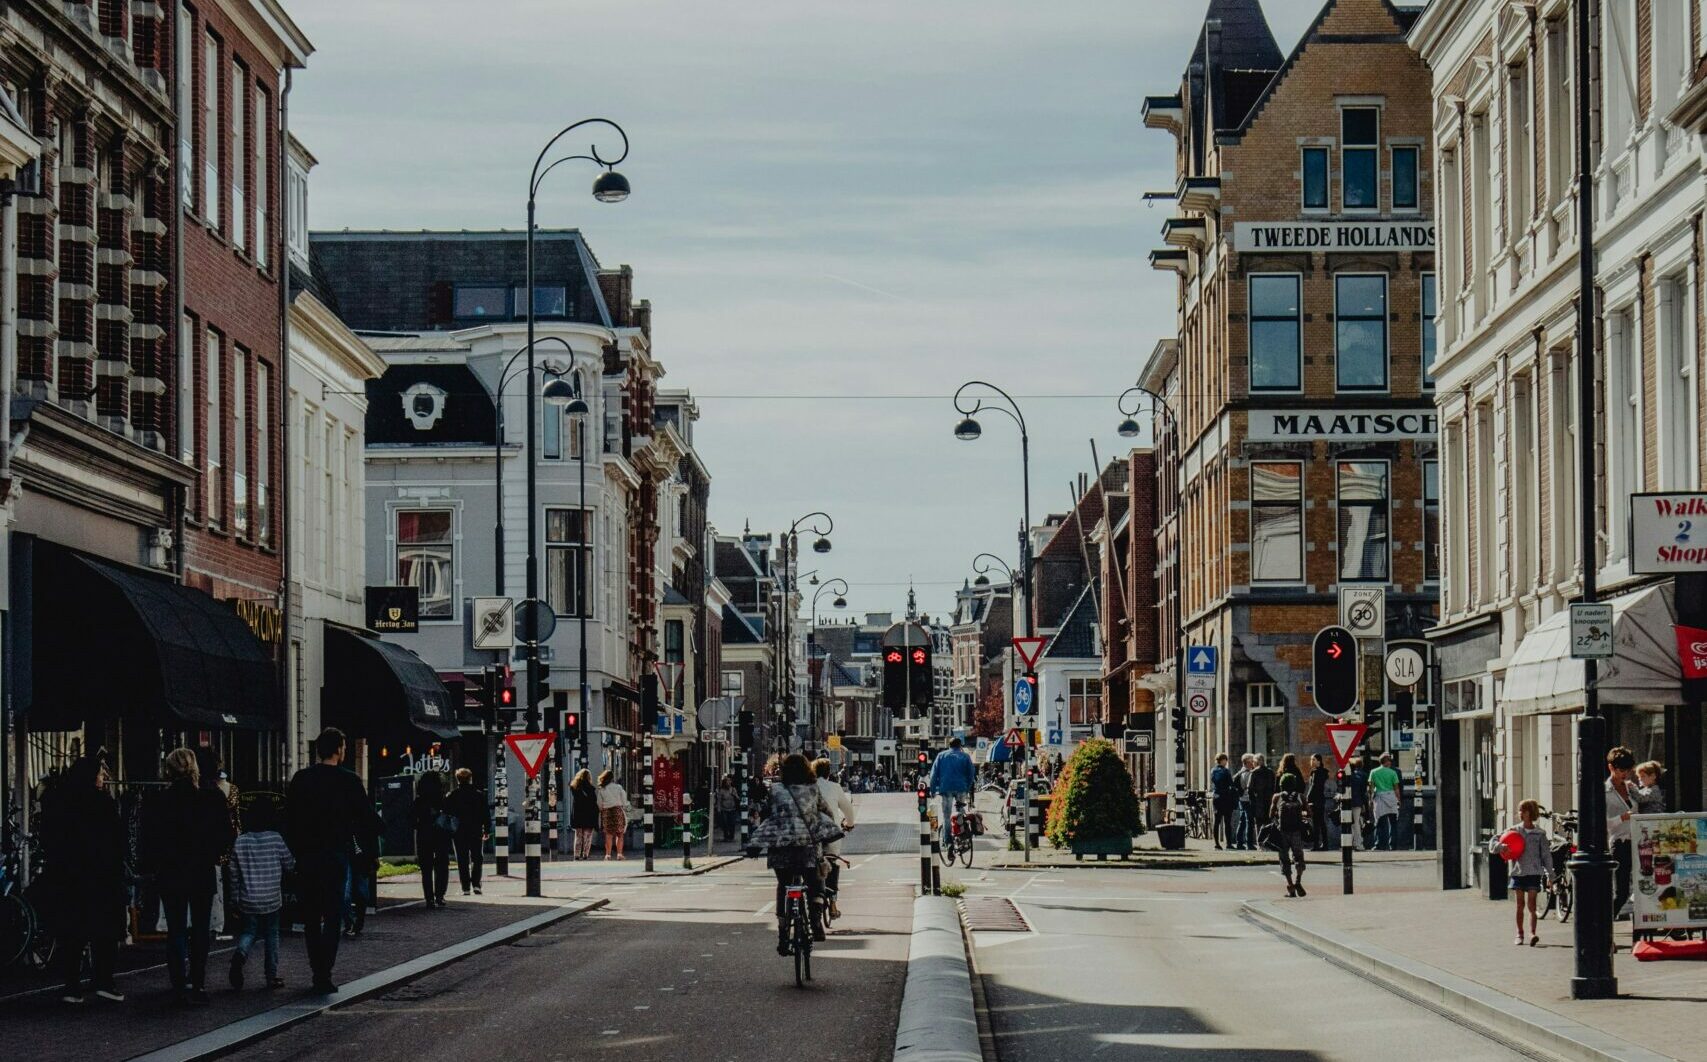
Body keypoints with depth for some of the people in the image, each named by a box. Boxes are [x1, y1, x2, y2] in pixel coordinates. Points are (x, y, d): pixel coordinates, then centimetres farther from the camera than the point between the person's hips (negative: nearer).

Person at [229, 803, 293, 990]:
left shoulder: (240, 842, -1)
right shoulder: (276, 839, -8)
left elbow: (234, 874, 5)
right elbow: (290, 864, 1)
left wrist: (236, 900, 14)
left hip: (248, 899, 1)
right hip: (271, 899, -1)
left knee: (248, 932, 13)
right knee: (271, 935, 9)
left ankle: (240, 953, -18)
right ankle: (272, 976, 10)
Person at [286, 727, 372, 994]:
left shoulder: (300, 779, 4)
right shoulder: (348, 781, -4)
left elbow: (288, 821, 5)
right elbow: (364, 819, -2)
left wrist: (295, 852, 12)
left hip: (306, 856, 3)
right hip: (336, 855, -3)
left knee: (311, 918, 12)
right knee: (332, 917, -1)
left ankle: (318, 972, 14)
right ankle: (324, 975, -11)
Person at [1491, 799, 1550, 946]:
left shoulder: (1539, 833, 3)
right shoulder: (1513, 831, 7)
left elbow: (1546, 855, 4)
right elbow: (1493, 842, 8)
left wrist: (1549, 874, -3)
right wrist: (1501, 847, -15)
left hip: (1534, 872, -2)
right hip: (1518, 872, 2)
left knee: (1531, 904, -10)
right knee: (1520, 904, 6)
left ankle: (1532, 933, -19)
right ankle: (1519, 934, 13)